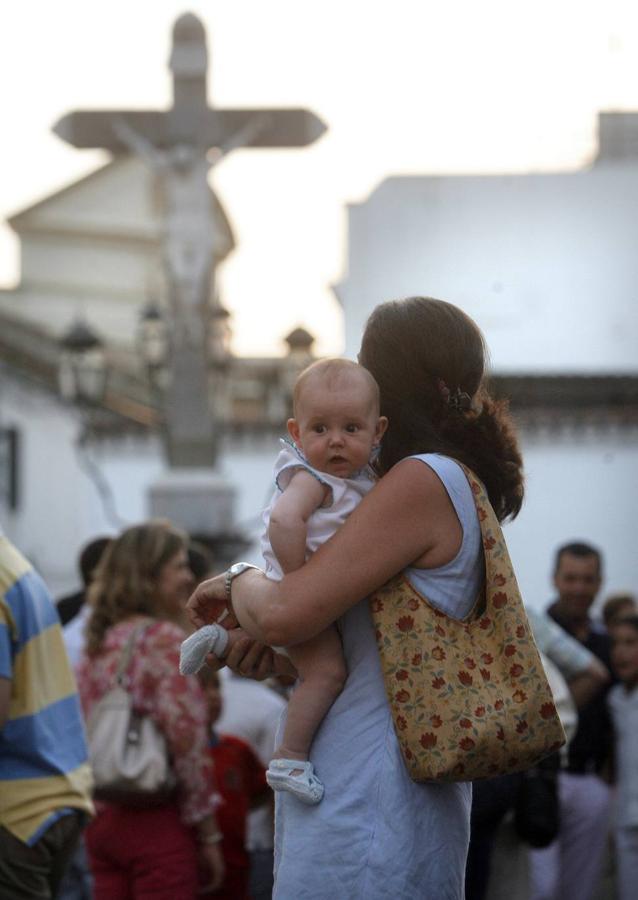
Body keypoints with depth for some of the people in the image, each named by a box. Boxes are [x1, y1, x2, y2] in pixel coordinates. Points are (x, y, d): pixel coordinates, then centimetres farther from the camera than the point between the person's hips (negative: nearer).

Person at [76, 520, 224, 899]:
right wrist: (209, 835, -8)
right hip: (158, 824, -7)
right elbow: (187, 742, -14)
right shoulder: (165, 639, -10)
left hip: (102, 821, 7)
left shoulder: (96, 644, 13)